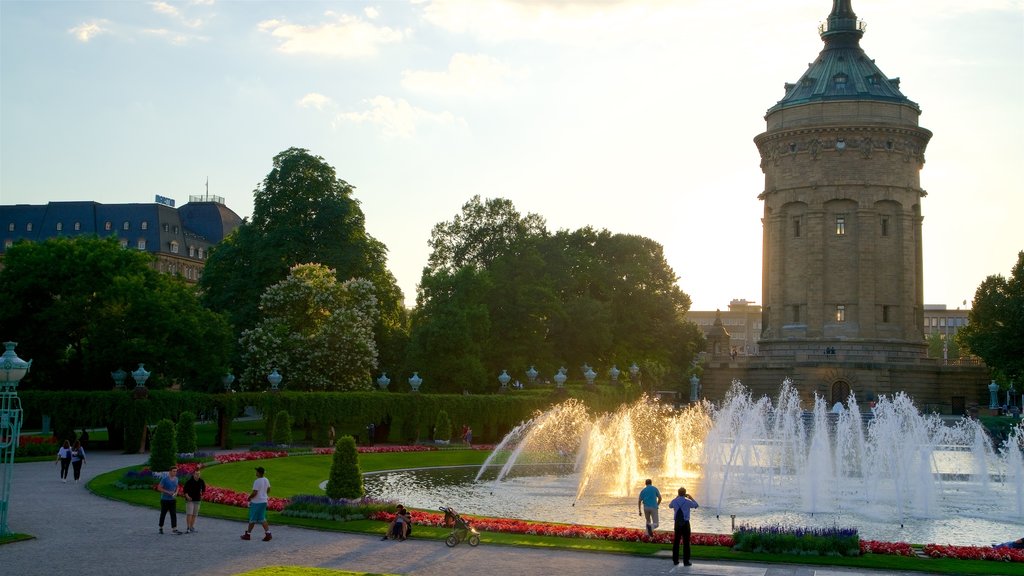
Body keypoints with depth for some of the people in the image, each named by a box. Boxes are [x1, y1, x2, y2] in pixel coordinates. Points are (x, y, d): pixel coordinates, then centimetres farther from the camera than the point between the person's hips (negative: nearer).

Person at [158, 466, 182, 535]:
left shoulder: (176, 479, 4)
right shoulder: (164, 479, -13)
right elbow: (159, 488, -12)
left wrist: (176, 492, -4)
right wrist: (168, 492, -20)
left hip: (173, 499, 4)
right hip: (165, 500, -4)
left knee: (174, 514, -6)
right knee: (163, 514, 9)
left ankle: (174, 528, -11)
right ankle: (161, 528, 24)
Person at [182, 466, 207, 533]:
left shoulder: (201, 481, -1)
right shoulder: (189, 481, -12)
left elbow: (203, 488, 18)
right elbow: (184, 490, -4)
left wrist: (202, 495, 10)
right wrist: (187, 496, -15)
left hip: (197, 500, 4)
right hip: (190, 500, -4)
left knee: (194, 514, 6)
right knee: (189, 514, -11)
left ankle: (192, 527, 13)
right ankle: (188, 527, -9)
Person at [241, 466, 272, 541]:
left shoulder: (257, 481, -20)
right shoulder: (266, 480, 6)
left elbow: (254, 493, -23)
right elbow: (268, 489, 19)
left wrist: (249, 497, -6)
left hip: (257, 502, -8)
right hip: (264, 501, 8)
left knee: (252, 519, 4)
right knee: (262, 519, 11)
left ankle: (247, 534, 16)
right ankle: (268, 533, 1)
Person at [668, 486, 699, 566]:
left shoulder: (674, 501, -2)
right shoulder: (687, 502, -11)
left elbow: (670, 506, 24)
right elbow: (696, 505, 10)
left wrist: (677, 497, 24)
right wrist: (691, 498, 21)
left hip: (677, 523, 4)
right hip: (685, 524, -3)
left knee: (676, 542, 11)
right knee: (686, 542, 1)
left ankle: (675, 560, 15)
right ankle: (686, 561, 1)